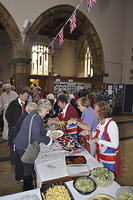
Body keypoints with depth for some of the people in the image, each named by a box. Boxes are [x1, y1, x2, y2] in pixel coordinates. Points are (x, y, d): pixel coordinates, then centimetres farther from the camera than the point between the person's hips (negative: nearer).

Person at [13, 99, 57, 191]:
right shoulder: (36, 118, -28)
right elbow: (37, 137, -30)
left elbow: (40, 131, 14)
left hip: (26, 144, 9)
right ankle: (28, 190, 28)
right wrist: (50, 139, -18)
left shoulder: (36, 115, 2)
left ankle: (28, 187, 41)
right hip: (23, 146, -9)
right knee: (28, 168, 6)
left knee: (30, 166, 21)